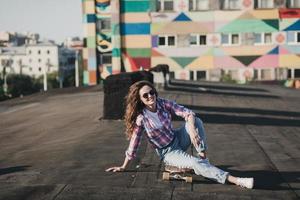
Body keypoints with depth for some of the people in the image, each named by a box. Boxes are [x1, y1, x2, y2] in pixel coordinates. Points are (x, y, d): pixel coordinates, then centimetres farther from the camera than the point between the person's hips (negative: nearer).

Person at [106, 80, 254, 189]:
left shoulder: (164, 104, -11)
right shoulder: (140, 118, -19)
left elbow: (187, 113, -18)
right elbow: (134, 143, -10)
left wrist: (192, 130, -38)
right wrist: (123, 167, -5)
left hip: (178, 139, 4)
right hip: (168, 152, -4)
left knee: (196, 121, -22)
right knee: (195, 163, -29)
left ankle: (203, 156, -18)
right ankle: (235, 180, -35)